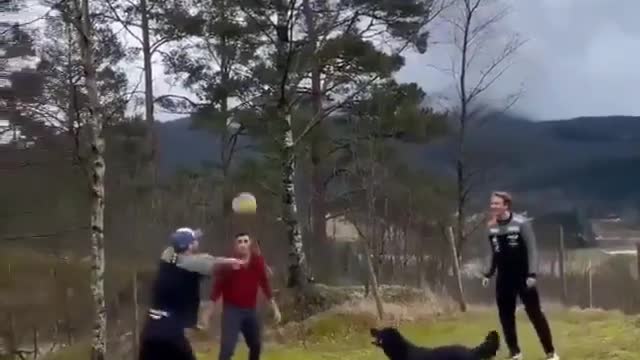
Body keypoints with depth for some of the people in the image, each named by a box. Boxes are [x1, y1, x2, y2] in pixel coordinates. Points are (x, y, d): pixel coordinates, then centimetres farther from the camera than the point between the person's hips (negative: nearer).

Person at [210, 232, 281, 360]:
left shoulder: (258, 262, -2)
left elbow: (265, 285, 8)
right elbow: (217, 289, -9)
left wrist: (275, 308, 9)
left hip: (250, 310, 5)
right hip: (232, 310, -5)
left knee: (256, 345, 20)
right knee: (227, 348, -16)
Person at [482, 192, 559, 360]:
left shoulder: (521, 223, -11)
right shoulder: (492, 228, 4)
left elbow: (531, 249, -12)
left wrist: (532, 274, -19)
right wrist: (488, 274, 10)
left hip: (523, 277, -5)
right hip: (504, 279, 5)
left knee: (535, 313, -2)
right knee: (505, 316, 6)